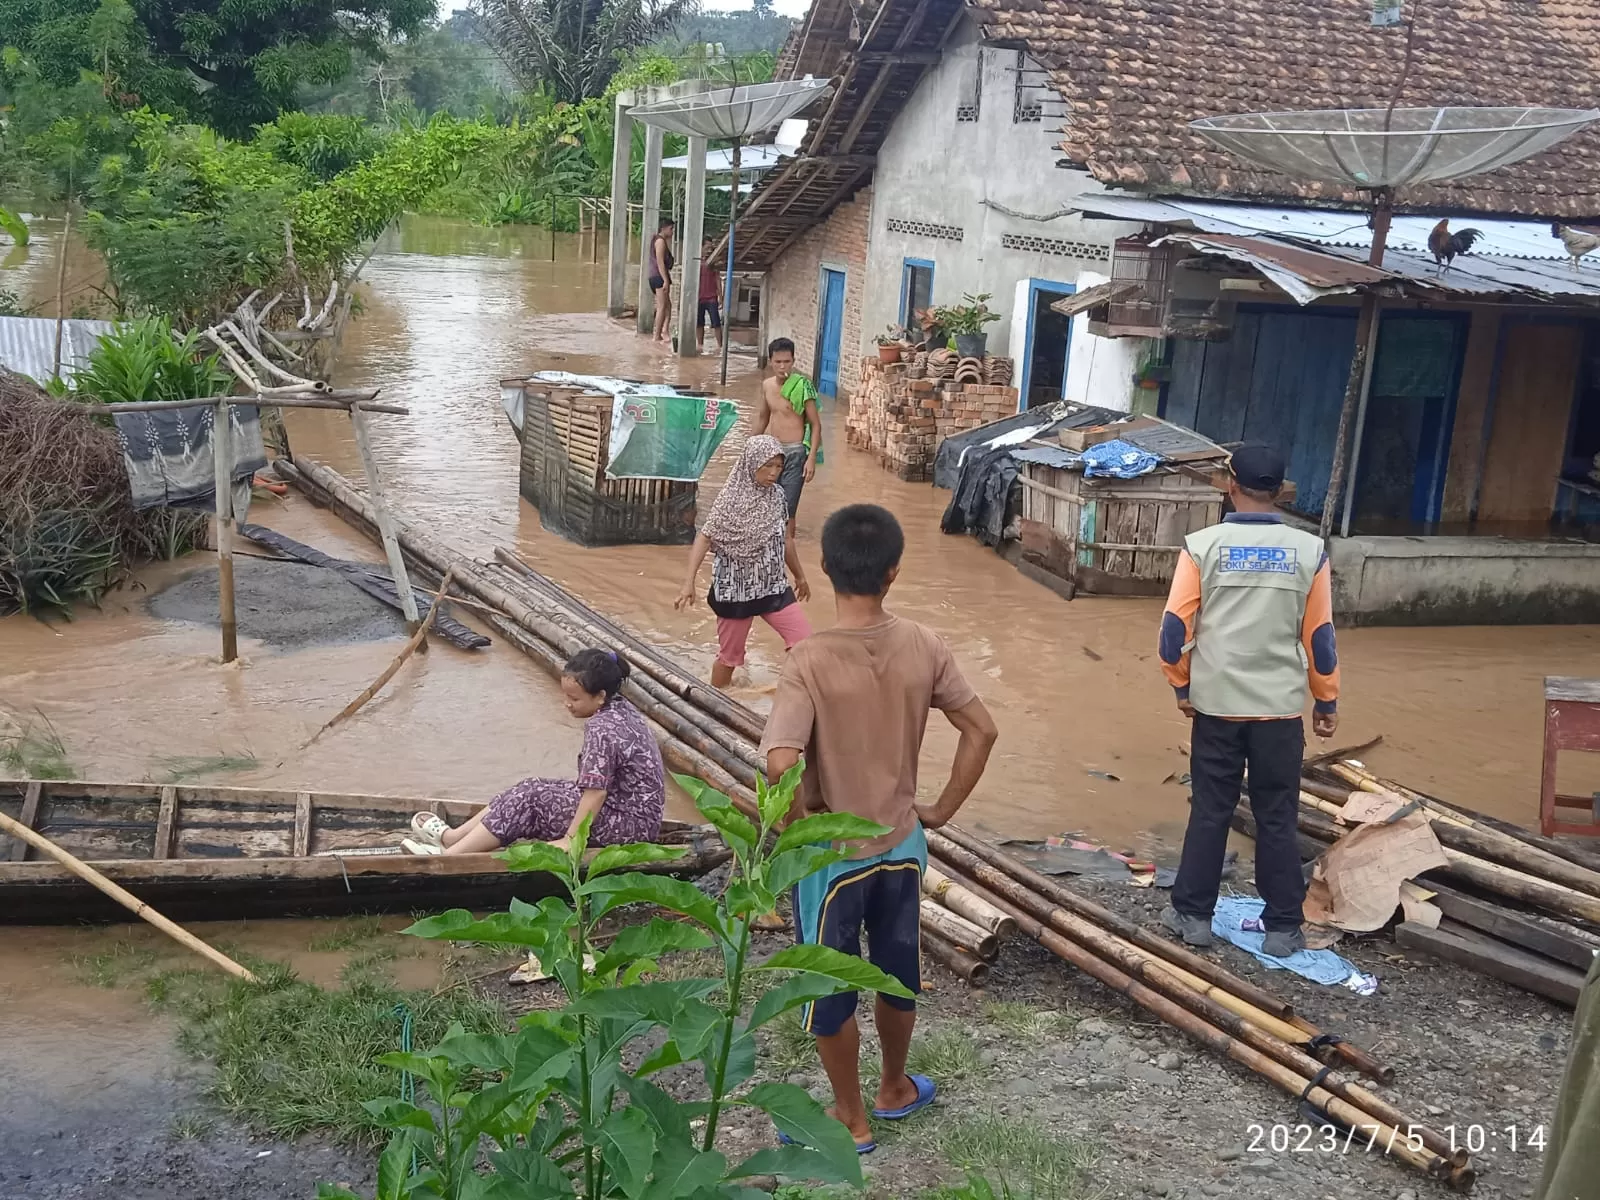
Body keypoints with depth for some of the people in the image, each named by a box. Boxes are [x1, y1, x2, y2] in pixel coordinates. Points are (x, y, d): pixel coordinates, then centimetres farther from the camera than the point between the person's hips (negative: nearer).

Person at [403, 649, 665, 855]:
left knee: (530, 799, -7)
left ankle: (451, 853, -3)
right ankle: (452, 837, 13)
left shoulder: (601, 729, -23)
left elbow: (595, 792, -27)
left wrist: (570, 839, -22)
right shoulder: (621, 709, 6)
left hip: (630, 824, -10)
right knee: (530, 791, 9)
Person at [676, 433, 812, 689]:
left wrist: (800, 576, 24)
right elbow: (704, 538, -17)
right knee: (730, 655, 10)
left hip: (774, 585, 5)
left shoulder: (777, 496, 1)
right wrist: (689, 582, -26)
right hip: (736, 589, -5)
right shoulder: (731, 500, -15)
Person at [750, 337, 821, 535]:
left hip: (794, 453, -6)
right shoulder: (767, 385, 5)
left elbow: (815, 424, -11)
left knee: (787, 511, -5)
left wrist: (811, 458, -19)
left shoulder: (802, 386, -13)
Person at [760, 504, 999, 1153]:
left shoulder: (810, 659, -24)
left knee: (829, 988, 15)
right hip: (903, 843, 4)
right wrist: (941, 809, 5)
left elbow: (781, 763, -34)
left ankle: (851, 1119, 30)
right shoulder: (923, 646, -11)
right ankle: (895, 1088, 44)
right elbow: (981, 729, -4)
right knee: (898, 971, 24)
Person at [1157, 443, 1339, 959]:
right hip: (1281, 706, 0)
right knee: (1277, 818, 8)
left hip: (1217, 702, 0)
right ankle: (1283, 927, 14)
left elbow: (1175, 626, -6)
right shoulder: (1308, 551, -4)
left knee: (1210, 811, 10)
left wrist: (1181, 684, 9)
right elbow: (1319, 635, 1)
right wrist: (1327, 701, 12)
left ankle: (1193, 914, 17)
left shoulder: (1202, 545, -7)